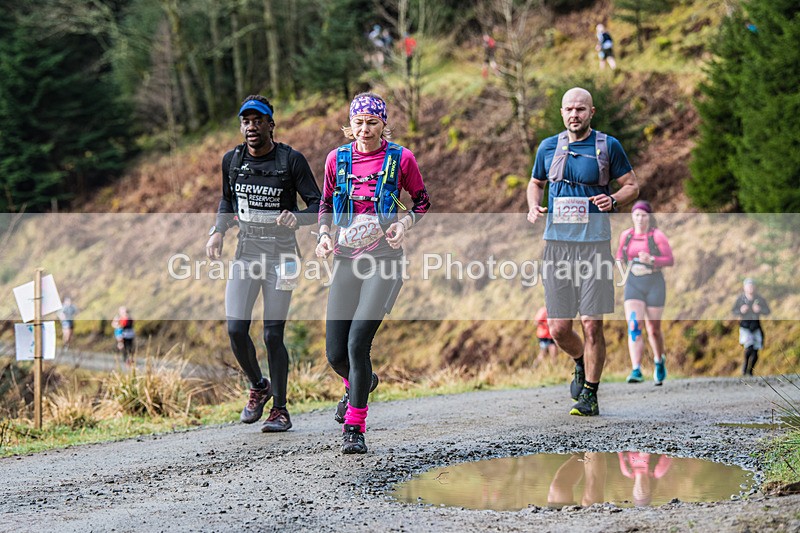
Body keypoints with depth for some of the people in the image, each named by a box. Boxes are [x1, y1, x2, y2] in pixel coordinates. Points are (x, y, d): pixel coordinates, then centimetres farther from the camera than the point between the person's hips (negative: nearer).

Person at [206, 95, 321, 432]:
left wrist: (296, 217, -26)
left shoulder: (291, 160, -7)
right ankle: (258, 387, 20)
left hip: (280, 255, -3)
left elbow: (318, 206, -5)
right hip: (246, 252, 4)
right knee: (236, 329, -8)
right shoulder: (232, 160, 5)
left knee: (273, 335, -5)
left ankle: (280, 410, 9)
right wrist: (217, 232, 5)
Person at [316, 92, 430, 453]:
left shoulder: (400, 159, -1)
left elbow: (422, 201, 11)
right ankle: (360, 384, 41)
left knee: (358, 341, -19)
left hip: (384, 261, -3)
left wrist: (404, 223, -8)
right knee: (335, 354, 3)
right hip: (346, 261, 4)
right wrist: (324, 234, 1)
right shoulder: (337, 159, 6)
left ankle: (354, 428, -6)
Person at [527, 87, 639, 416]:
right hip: (556, 242, 3)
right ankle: (582, 363, 35)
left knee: (592, 326, -6)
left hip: (594, 244, -3)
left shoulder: (608, 146, 2)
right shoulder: (548, 147, 11)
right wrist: (533, 206, 5)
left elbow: (632, 186, 7)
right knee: (558, 329, 2)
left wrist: (613, 200, -14)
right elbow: (535, 182, 26)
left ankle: (589, 395, 8)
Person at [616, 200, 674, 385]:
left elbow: (670, 260, -8)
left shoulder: (657, 235, -6)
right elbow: (620, 256, 22)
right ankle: (636, 371, -22)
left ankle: (659, 361, 39)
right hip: (633, 285, 2)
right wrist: (620, 263, -1)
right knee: (634, 327, -16)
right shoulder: (625, 235, 6)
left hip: (654, 285, -2)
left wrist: (651, 260, -23)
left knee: (653, 329, 9)